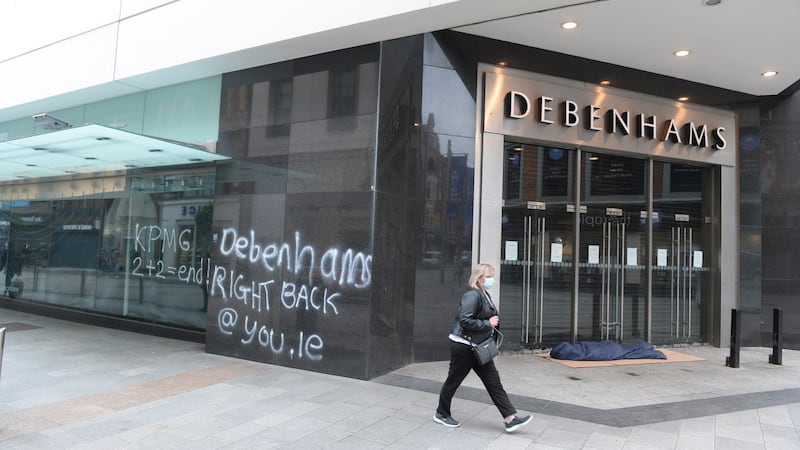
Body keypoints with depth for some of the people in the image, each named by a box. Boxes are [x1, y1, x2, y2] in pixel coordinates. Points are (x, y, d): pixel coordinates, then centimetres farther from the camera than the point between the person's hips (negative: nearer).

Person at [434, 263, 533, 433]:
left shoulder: (485, 295, 11)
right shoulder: (472, 295, -20)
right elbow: (465, 320, -28)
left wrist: (494, 322, 6)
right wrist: (488, 324, -21)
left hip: (478, 347, 9)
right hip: (463, 346, -9)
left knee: (493, 381, 6)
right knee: (453, 380, 8)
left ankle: (510, 419, 8)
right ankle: (441, 414, 26)